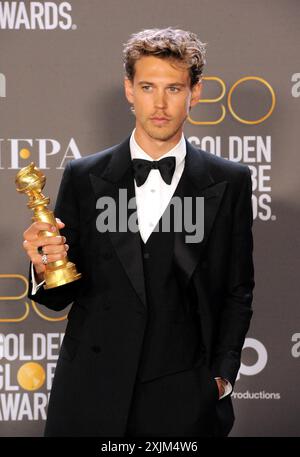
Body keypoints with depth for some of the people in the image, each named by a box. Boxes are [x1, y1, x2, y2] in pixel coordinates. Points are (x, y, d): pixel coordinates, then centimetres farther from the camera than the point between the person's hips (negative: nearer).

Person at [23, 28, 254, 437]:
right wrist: (45, 268, -17)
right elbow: (62, 295, 4)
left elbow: (238, 292, 7)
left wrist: (222, 376, 0)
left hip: (184, 402, 0)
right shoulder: (83, 177, 1)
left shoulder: (230, 182, 0)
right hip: (90, 393, 1)